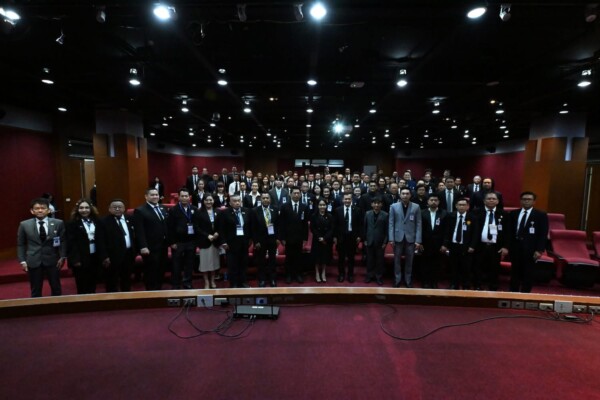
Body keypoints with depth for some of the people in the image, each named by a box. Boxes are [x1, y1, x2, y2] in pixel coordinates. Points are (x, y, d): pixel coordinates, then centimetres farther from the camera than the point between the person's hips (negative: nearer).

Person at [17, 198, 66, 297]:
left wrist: (62, 257, -5)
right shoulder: (24, 225, 1)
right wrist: (22, 261, -1)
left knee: (56, 289, 10)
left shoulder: (58, 223, -1)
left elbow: (63, 241, 2)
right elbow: (20, 244, 5)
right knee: (35, 291, 10)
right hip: (33, 262, 0)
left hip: (53, 260, 0)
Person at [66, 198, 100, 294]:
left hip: (95, 258, 4)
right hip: (81, 259, -4)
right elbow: (71, 243, -9)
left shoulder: (96, 222, 8)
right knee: (82, 287, 5)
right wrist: (75, 259, -14)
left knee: (93, 286, 13)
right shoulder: (72, 224, -5)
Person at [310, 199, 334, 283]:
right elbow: (312, 229, -4)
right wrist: (319, 238, -14)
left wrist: (324, 238, -14)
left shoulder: (330, 216, 2)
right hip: (317, 240, -1)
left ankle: (323, 274, 19)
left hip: (327, 240, 1)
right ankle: (317, 274, 15)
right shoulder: (314, 216, -1)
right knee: (317, 257, 4)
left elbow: (331, 229, -2)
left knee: (325, 256, 6)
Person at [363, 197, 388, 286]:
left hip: (380, 242, -2)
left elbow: (387, 230, -4)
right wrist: (364, 239, 3)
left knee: (379, 260, 7)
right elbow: (364, 227, 6)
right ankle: (369, 276, 24)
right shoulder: (367, 214, 3)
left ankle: (379, 277, 20)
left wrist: (385, 242, -7)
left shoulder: (385, 215, -4)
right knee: (370, 259, 10)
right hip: (369, 241, 2)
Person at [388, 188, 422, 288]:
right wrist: (391, 238, -6)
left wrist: (418, 240, -6)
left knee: (409, 260, 8)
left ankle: (408, 280, 22)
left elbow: (419, 224, 1)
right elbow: (391, 223, 1)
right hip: (398, 237, 0)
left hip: (411, 238, 0)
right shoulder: (394, 206, 3)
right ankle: (397, 279, 20)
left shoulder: (416, 207, 3)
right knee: (397, 260, 7)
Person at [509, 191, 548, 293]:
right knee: (515, 273, 9)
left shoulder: (541, 215, 1)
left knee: (528, 274, 4)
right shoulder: (513, 213, 9)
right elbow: (510, 231, 10)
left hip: (530, 249, -2)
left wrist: (539, 250, -12)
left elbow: (543, 234, -4)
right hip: (515, 247, 3)